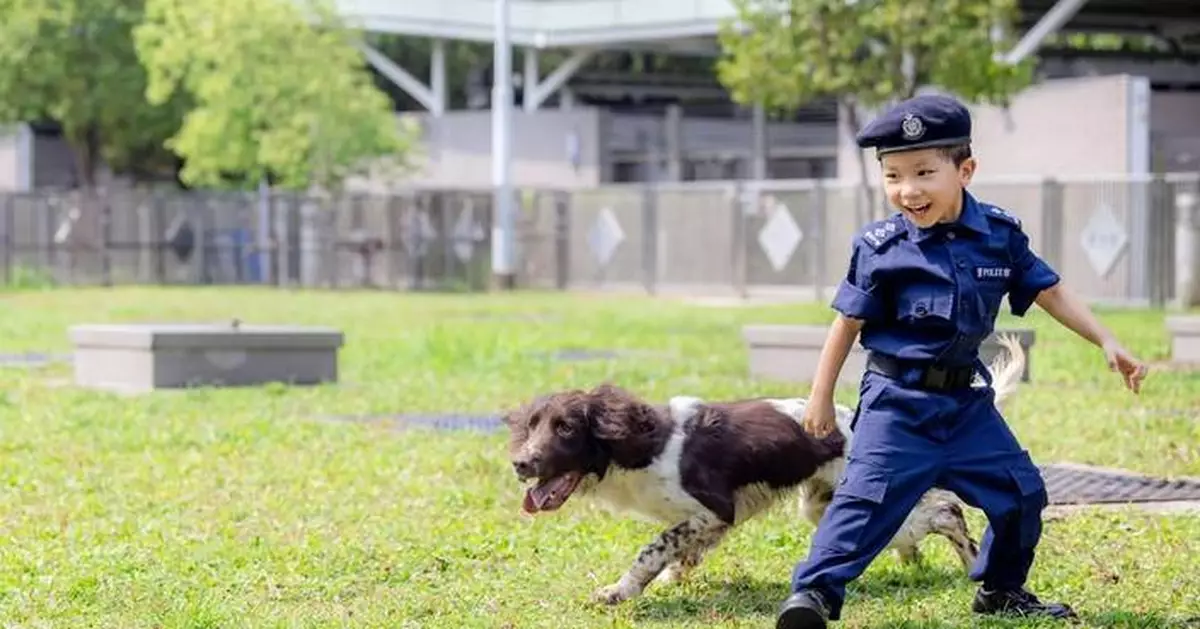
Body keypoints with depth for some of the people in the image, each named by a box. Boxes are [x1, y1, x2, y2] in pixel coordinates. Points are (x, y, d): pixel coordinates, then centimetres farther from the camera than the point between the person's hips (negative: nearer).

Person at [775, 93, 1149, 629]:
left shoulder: (1000, 234, -2)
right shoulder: (881, 248, -10)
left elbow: (1049, 292, 8)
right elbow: (849, 322, -2)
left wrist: (1107, 343, 4)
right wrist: (821, 397, 0)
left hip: (966, 400, 4)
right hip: (898, 400, -4)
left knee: (1020, 491, 8)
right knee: (870, 494, -16)